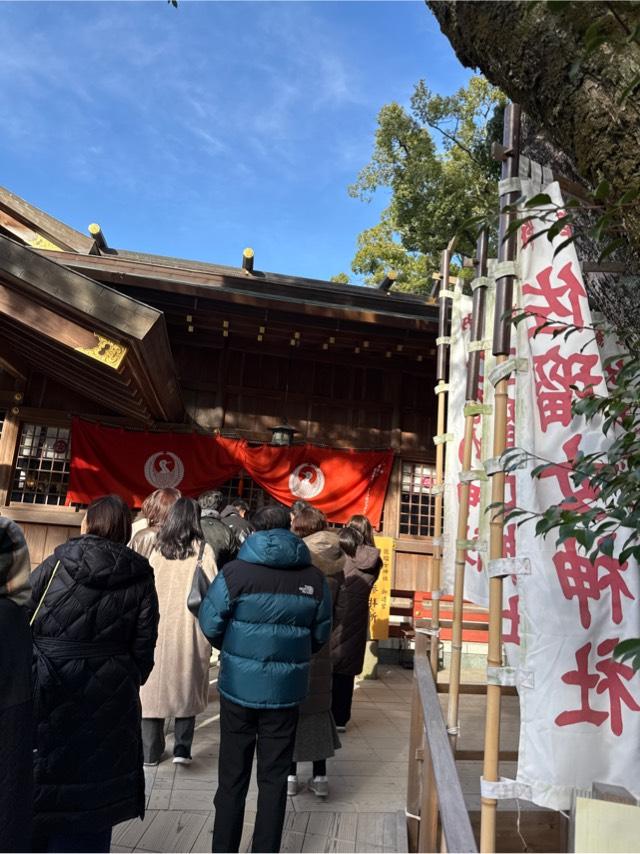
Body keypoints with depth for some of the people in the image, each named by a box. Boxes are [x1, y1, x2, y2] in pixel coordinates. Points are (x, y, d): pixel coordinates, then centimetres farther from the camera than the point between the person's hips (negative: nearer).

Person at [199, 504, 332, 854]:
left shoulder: (235, 571, -12)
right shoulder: (315, 578, -5)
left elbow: (210, 625, -7)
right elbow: (321, 635, 2)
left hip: (239, 686, -1)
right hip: (286, 690, 1)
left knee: (232, 776, 16)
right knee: (274, 778, 16)